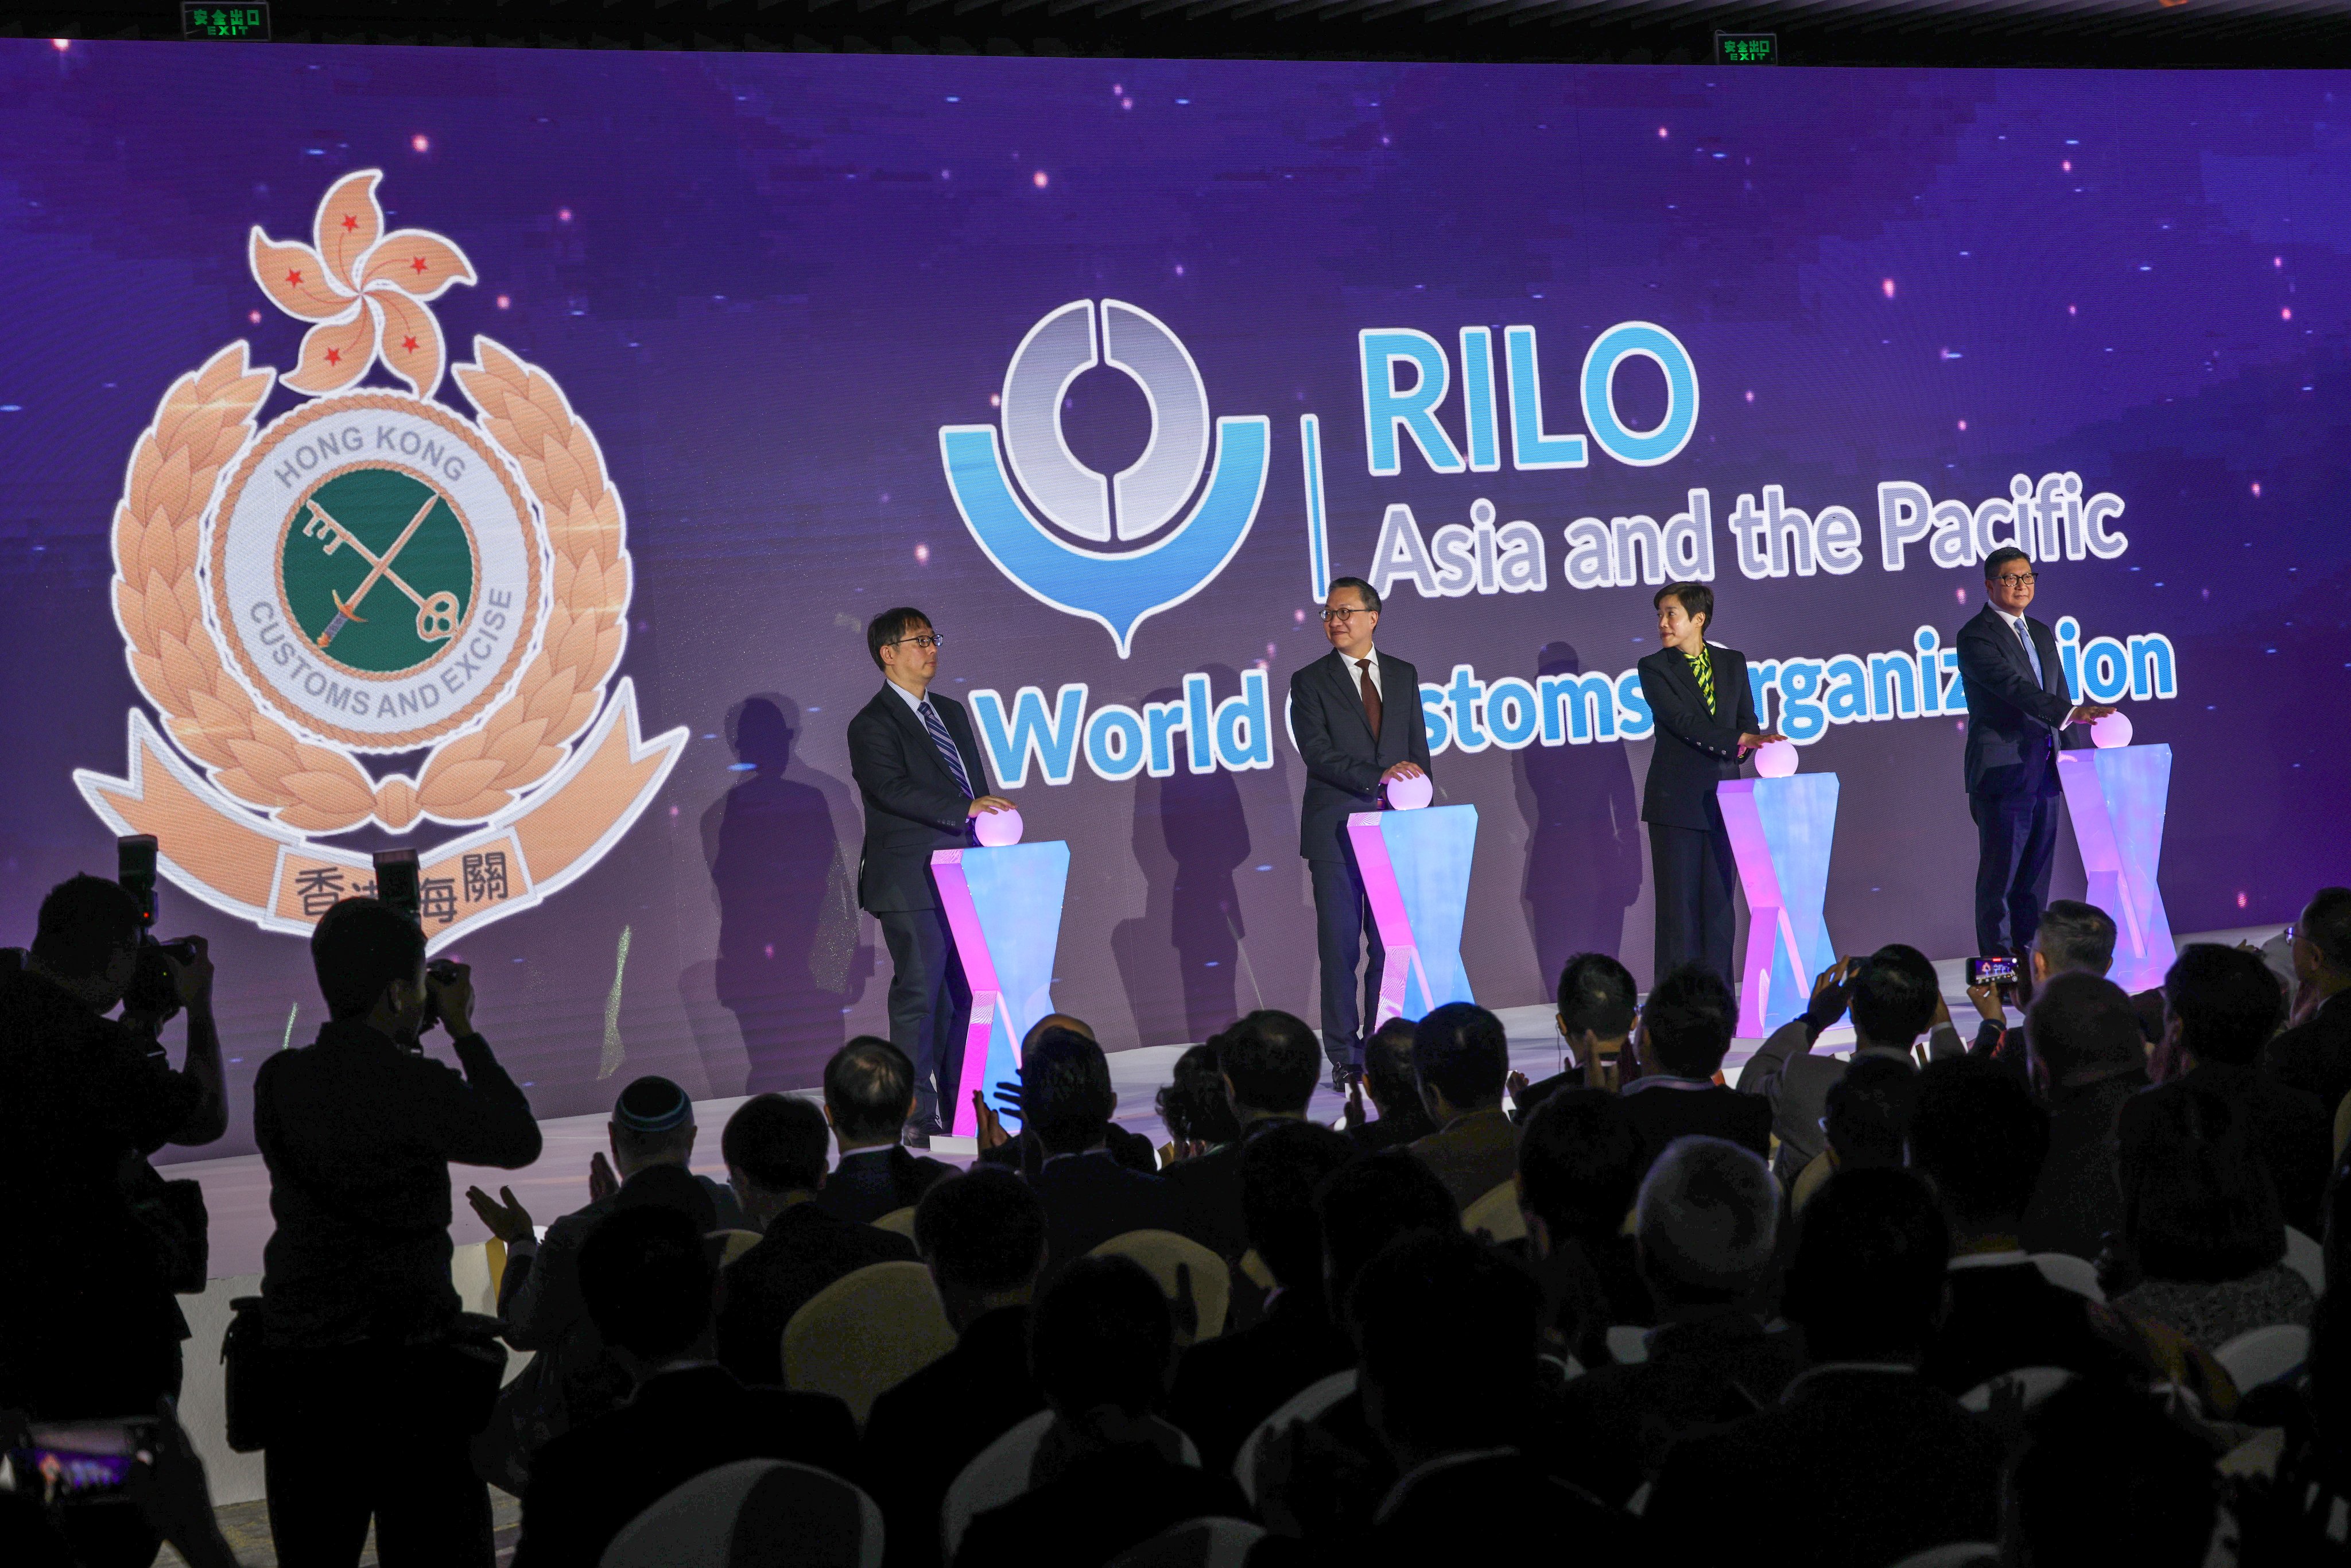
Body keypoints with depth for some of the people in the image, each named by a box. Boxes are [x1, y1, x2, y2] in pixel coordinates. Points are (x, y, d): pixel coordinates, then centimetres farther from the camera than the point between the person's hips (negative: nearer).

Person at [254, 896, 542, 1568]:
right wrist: (463, 1031, 5)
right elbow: (519, 1142, -1)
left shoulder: (277, 1080, 1)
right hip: (406, 1357, -5)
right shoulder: (415, 1085, -15)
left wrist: (406, 1036, 16)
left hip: (296, 1359, 6)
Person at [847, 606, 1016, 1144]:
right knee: (919, 993, -6)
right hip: (912, 883, -7)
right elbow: (893, 789, -20)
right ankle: (916, 1115, -2)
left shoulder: (951, 713, 18)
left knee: (966, 994, 8)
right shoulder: (872, 725, -6)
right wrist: (966, 809, -28)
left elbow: (977, 786, 21)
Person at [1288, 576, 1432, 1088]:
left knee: (1391, 945, 2)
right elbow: (1317, 754, -10)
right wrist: (1378, 777, -20)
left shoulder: (1403, 676, 12)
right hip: (1335, 830, -3)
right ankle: (1345, 1057, 4)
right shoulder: (1310, 681, 1)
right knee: (1340, 945, -1)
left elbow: (1419, 749, 13)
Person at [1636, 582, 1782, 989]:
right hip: (1676, 801, -3)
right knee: (1678, 899, -3)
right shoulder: (1654, 668, -2)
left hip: (1722, 799, 3)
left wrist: (1747, 745, -14)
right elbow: (1683, 721, -14)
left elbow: (1748, 721, 9)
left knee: (1718, 900, 5)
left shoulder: (1732, 662, 10)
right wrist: (1740, 740, -23)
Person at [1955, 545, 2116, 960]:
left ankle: (2028, 954, 15)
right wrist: (2071, 712, -35)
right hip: (2002, 771, -8)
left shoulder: (2042, 634, 17)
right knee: (2000, 871, -5)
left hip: (2044, 771, 8)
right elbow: (2014, 686, -23)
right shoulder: (1975, 636, -10)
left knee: (2037, 869, 9)